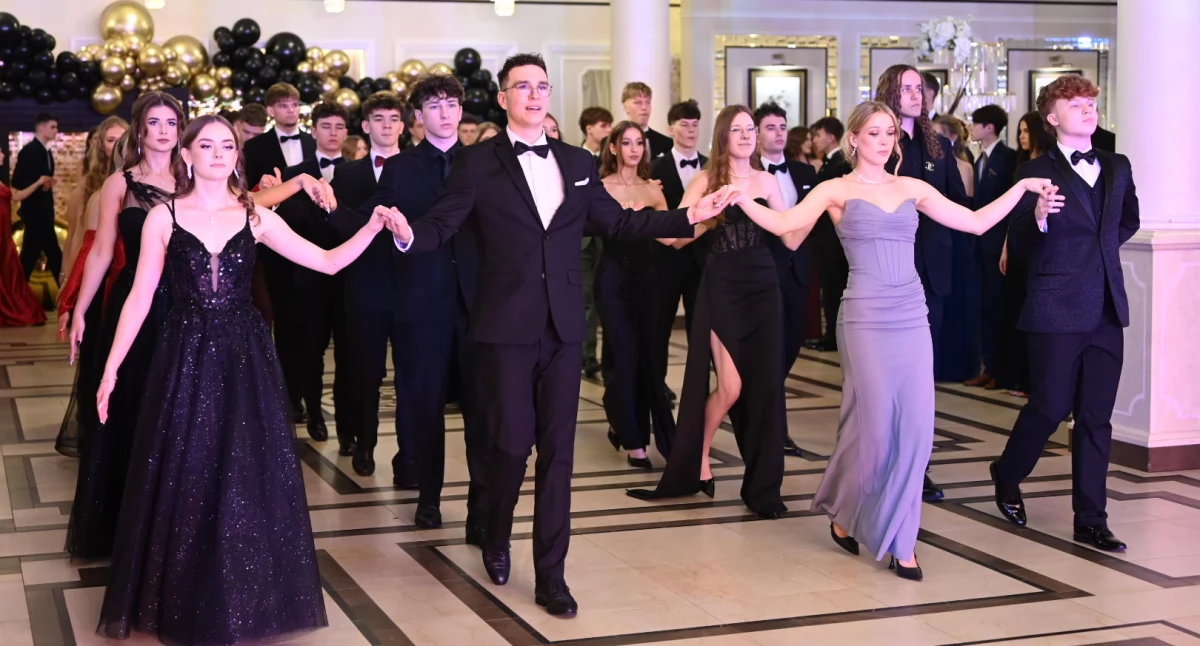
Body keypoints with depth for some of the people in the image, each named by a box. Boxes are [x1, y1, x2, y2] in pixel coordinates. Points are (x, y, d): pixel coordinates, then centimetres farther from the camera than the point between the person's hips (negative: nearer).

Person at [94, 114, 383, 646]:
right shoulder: (164, 217, -1)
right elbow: (141, 297, -1)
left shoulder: (256, 217, 3)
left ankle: (245, 598, 21)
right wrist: (111, 368, -5)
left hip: (245, 359, 1)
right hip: (185, 358, -1)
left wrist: (372, 227, -13)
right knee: (186, 477, 4)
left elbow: (328, 262, 1)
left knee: (249, 476, 5)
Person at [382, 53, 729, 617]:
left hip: (563, 327, 3)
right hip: (506, 326, -3)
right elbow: (441, 226, -7)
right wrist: (407, 234, -29)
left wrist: (688, 216, 12)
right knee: (511, 442, 0)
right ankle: (496, 540, 30)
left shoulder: (577, 162, 11)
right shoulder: (478, 162, -2)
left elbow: (616, 223, 17)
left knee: (557, 450, 3)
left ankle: (550, 575, 10)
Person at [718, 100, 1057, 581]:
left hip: (911, 318, 4)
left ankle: (899, 540, 11)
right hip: (865, 318, -4)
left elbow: (976, 222, 14)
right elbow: (783, 223, -11)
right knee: (874, 425, -5)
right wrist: (742, 199, -26)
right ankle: (841, 511, 24)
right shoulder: (837, 190, 3)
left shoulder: (912, 189, 13)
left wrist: (1023, 186, 10)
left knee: (915, 427, -1)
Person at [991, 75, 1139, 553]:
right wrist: (1038, 218, -31)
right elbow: (1020, 242, -12)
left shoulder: (1117, 167, 10)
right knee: (1049, 407, 1)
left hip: (1107, 310, 5)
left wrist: (1103, 244, 13)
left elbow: (1129, 219, 28)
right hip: (1057, 311, -5)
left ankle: (1091, 521, 12)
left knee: (1096, 418, 6)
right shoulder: (1037, 172, -6)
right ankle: (1007, 476, 29)